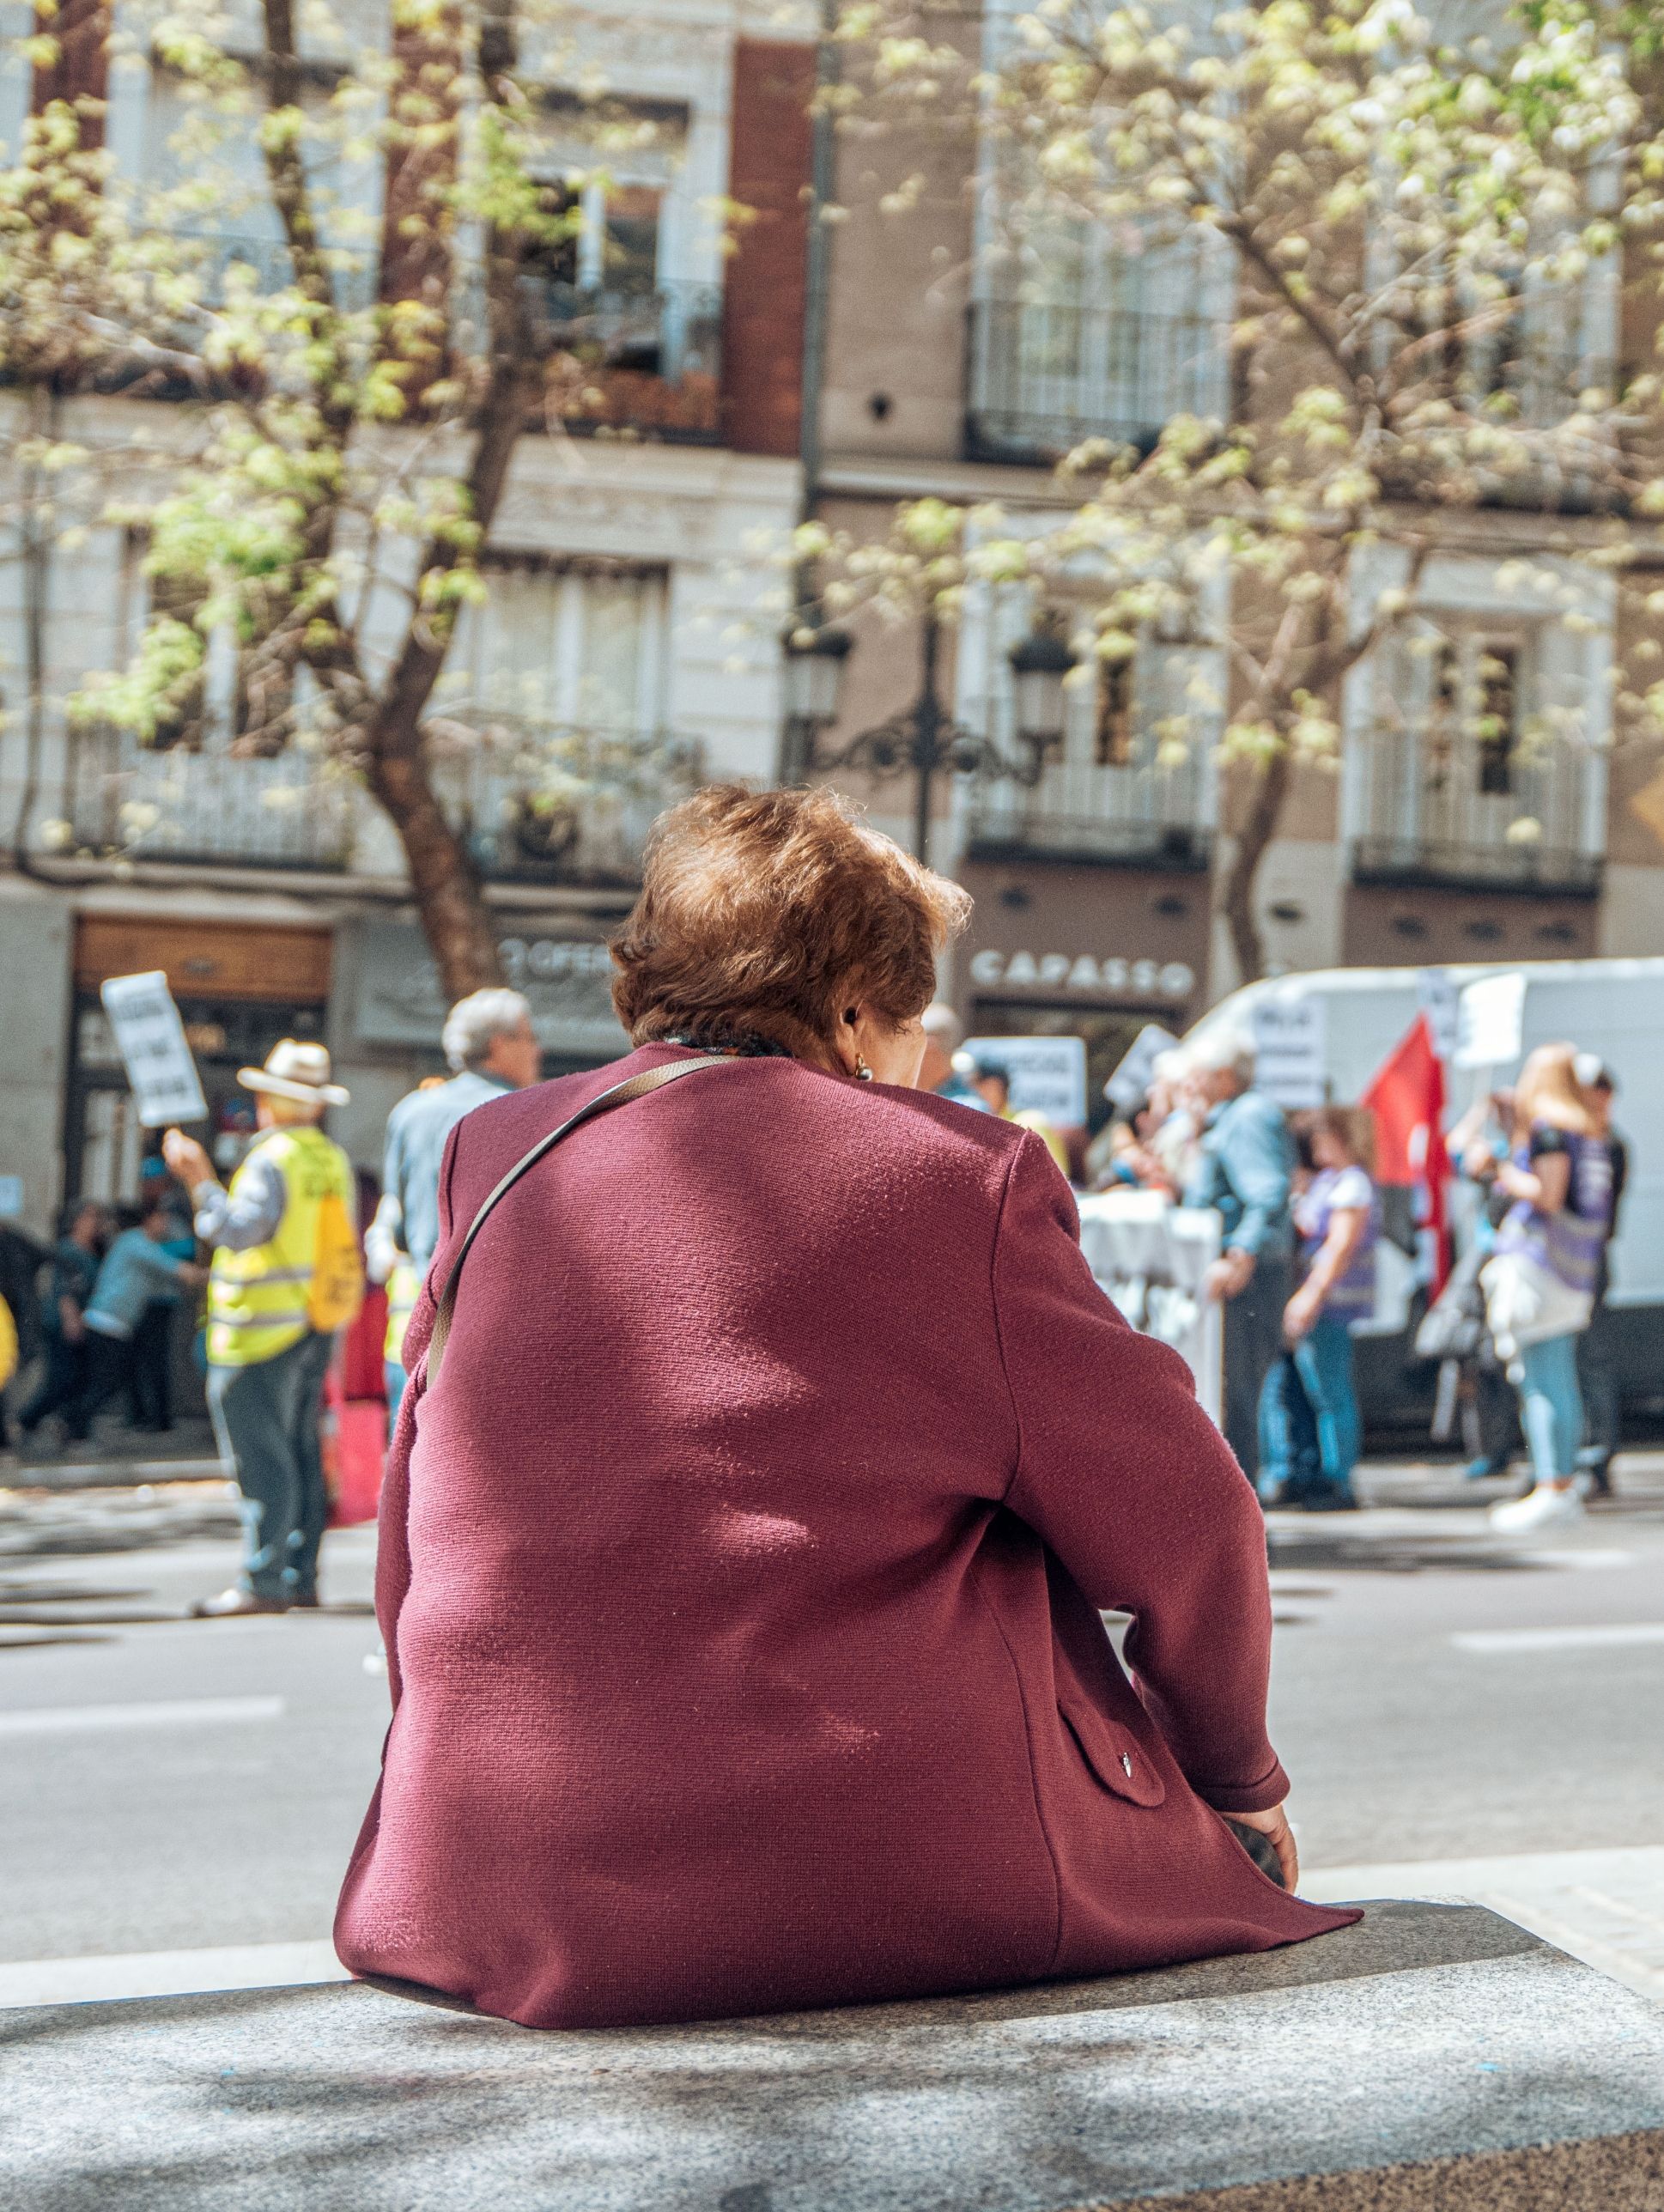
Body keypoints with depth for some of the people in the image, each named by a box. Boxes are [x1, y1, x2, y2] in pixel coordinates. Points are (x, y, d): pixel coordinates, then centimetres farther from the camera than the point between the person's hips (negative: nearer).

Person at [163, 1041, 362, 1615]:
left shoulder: (272, 1159, -13)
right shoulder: (334, 1160, 12)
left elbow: (241, 1230, -22)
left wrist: (201, 1183, -19)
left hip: (265, 1328, -8)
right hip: (318, 1326, 8)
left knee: (261, 1458, -7)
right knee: (300, 1450, 12)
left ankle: (264, 1582, -9)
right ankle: (300, 1575, 14)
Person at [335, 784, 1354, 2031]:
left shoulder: (492, 1160, 8)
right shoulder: (951, 1174, -7)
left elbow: (409, 1550, 14)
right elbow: (1184, 1528, 0)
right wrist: (1238, 1774, 18)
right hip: (906, 1892, -5)